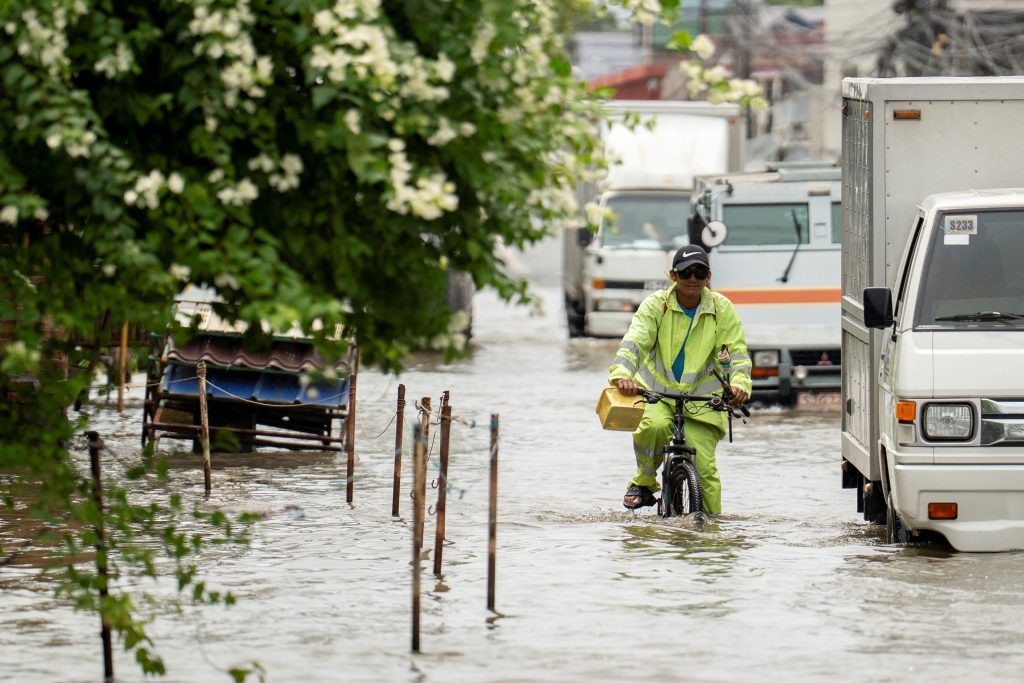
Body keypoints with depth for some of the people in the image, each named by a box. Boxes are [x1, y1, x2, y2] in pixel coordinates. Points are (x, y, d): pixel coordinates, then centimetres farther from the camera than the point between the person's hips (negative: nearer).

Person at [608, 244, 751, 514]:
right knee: (654, 426, -34)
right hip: (657, 390, -1)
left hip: (702, 398, 1)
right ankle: (644, 483, -6)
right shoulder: (656, 305, -4)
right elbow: (634, 341, -17)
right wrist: (622, 374, -37)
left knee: (704, 466, -12)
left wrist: (739, 383, -26)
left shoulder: (722, 309, -1)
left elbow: (737, 352, -4)